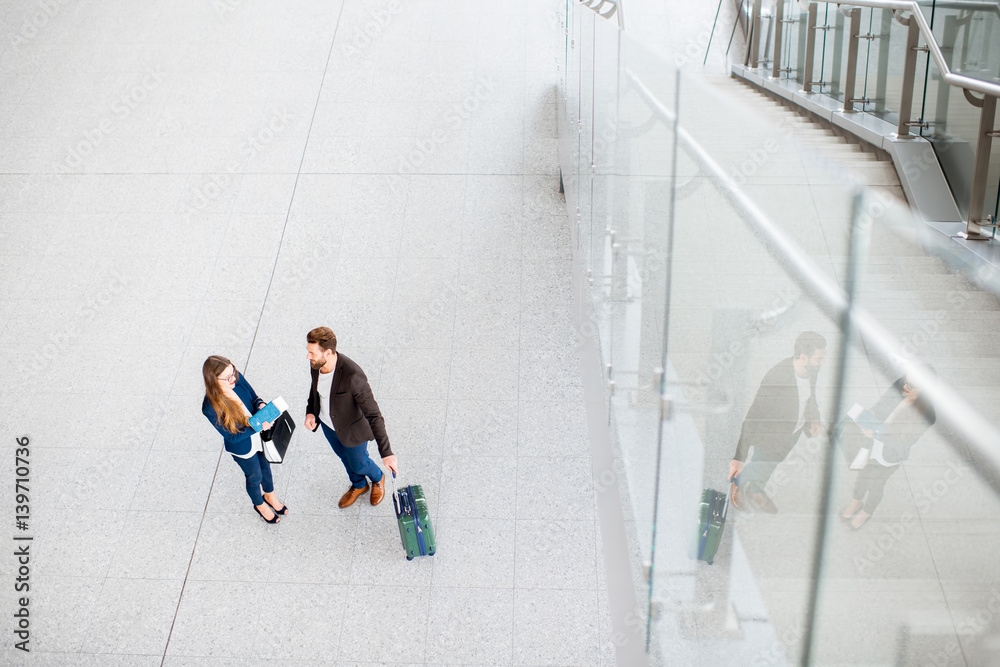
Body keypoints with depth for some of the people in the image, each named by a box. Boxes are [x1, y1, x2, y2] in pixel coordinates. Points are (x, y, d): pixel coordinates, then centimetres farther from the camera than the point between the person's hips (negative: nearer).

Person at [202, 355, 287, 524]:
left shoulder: (237, 378, -25)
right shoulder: (211, 408, -37)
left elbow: (254, 397, -4)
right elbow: (232, 436, -26)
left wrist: (260, 404, -26)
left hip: (260, 434, 5)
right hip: (243, 448, -4)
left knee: (265, 466, 31)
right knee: (255, 477, 24)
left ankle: (270, 496, 62)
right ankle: (259, 505, 57)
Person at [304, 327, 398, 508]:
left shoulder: (353, 375, -43)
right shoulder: (316, 363, -22)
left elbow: (374, 415, -38)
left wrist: (386, 453, -41)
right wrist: (310, 411, -10)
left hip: (351, 427, -6)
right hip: (327, 422, 6)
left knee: (358, 464, 19)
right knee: (344, 456, 30)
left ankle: (377, 478, 54)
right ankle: (359, 486, 59)